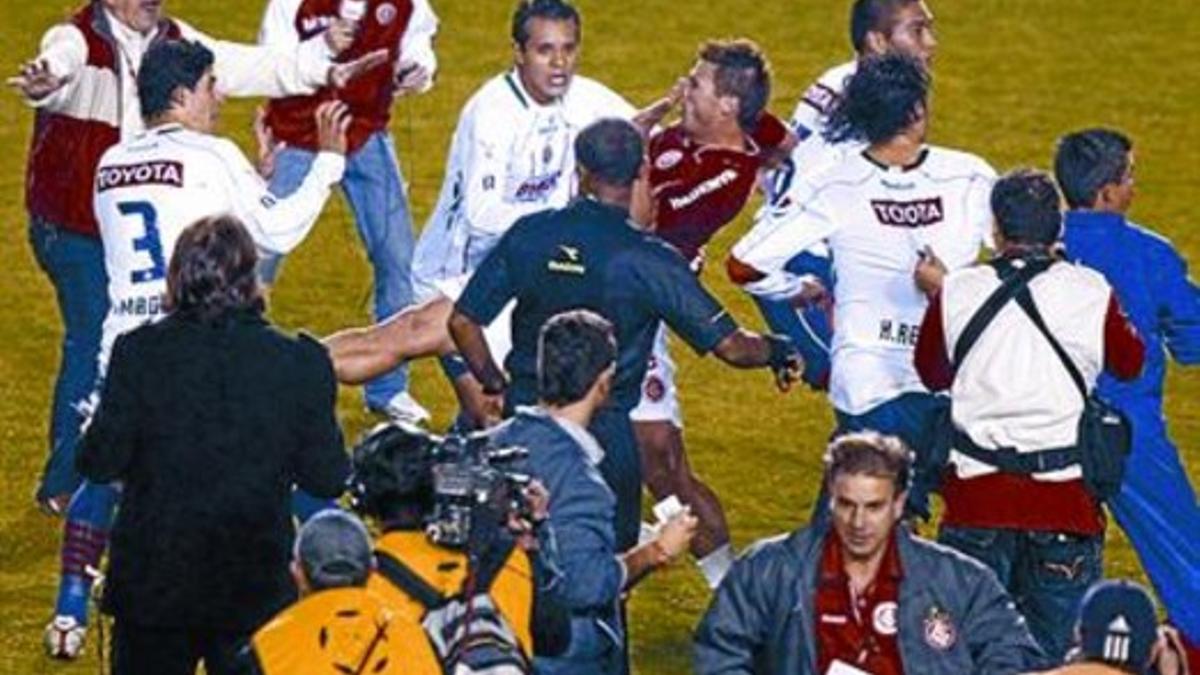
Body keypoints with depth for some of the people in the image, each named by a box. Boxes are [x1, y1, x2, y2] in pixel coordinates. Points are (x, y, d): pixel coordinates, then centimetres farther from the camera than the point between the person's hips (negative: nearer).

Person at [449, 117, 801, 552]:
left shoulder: (528, 235, -2)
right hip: (604, 430, -3)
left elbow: (463, 323, 2)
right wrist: (776, 352, 12)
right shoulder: (650, 262, -12)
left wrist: (497, 388, 17)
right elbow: (730, 346, -9)